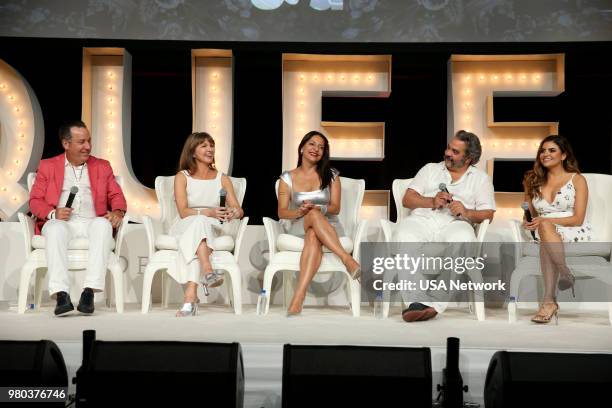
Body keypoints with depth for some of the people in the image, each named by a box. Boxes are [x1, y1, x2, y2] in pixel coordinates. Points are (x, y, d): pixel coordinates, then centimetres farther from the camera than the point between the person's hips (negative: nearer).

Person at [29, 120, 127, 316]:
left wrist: (118, 212, -11)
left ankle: (90, 291, -42)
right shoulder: (47, 166, 18)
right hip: (60, 222, -1)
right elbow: (35, 200, 10)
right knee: (56, 229, -37)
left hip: (92, 222, 1)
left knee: (103, 224, -35)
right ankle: (61, 295, -47)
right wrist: (53, 213, -12)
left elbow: (116, 195, 14)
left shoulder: (102, 166, 22)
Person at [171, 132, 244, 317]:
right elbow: (183, 212, -8)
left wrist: (233, 213, -21)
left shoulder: (222, 179, 14)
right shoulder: (182, 177, 6)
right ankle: (208, 271, -56)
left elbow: (239, 210, 5)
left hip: (214, 228, 1)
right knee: (199, 222, -35)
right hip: (184, 228, -1)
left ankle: (190, 297, -48)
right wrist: (208, 213, -25)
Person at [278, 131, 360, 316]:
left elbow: (335, 208, 1)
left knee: (313, 236, -40)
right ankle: (347, 259, -48)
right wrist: (300, 212, -21)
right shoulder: (287, 178, 10)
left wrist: (318, 208, -21)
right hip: (298, 227, 0)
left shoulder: (331, 175, 10)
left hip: (328, 226, 0)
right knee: (314, 215, -39)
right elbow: (282, 212, 2)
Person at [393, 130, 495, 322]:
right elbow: (407, 199, 16)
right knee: (403, 236, -35)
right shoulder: (430, 169, 27)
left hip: (454, 224, -1)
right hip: (421, 220, 1)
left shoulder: (480, 178, 23)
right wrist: (432, 201, -2)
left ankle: (433, 304, -44)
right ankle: (415, 302, -43)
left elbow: (488, 214, 11)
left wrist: (467, 212, -10)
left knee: (463, 240, -39)